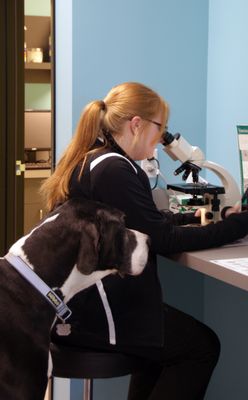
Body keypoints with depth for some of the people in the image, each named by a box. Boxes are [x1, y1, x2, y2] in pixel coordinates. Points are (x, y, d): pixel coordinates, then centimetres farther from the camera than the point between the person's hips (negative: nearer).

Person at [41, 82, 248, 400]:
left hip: (74, 302, 10)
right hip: (91, 313, -10)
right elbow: (163, 240, -19)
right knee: (202, 346, 4)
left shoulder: (87, 161, 10)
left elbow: (146, 221, 18)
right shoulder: (113, 169, -21)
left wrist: (195, 217, 13)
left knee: (174, 332, 25)